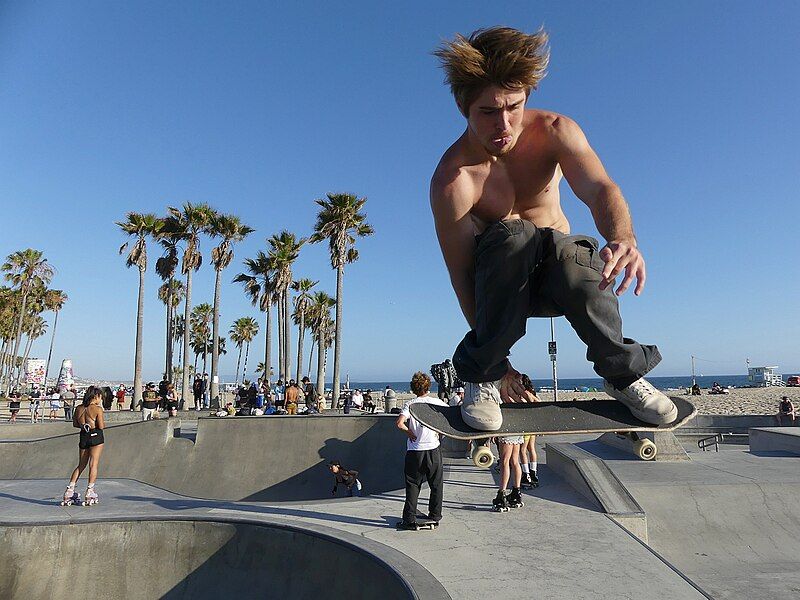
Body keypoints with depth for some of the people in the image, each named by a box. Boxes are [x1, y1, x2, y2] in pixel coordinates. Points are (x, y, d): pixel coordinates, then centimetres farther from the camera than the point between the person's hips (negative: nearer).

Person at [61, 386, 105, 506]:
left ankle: (69, 491, 13)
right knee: (93, 464, -2)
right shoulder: (98, 409, -12)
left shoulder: (79, 408, 5)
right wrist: (104, 423, 7)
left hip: (83, 437, 6)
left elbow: (75, 424, 12)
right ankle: (90, 492, -3)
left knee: (81, 465, 16)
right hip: (96, 437, -6)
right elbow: (101, 426, -14)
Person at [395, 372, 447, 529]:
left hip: (414, 451, -1)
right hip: (433, 448, 1)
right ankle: (435, 516, 24)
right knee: (436, 484, 17)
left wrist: (409, 432, -4)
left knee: (412, 485, 7)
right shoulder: (436, 402, -2)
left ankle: (410, 520, 7)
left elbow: (399, 423, -20)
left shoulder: (410, 404, -7)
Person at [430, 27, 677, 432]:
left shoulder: (555, 131, -12)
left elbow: (599, 188, -29)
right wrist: (495, 365, -23)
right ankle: (481, 377, -22)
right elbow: (462, 276, -24)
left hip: (555, 273, 2)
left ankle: (623, 372, -9)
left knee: (579, 258, -35)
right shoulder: (452, 179, -23)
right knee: (513, 235, -37)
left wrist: (623, 237, -53)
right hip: (501, 283, -2)